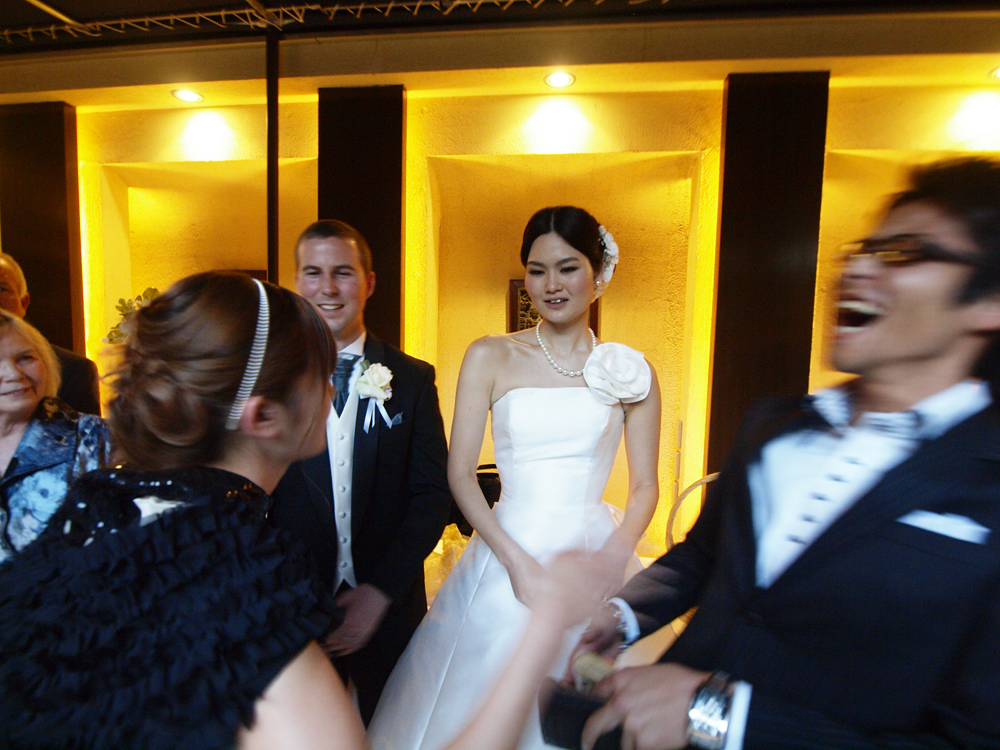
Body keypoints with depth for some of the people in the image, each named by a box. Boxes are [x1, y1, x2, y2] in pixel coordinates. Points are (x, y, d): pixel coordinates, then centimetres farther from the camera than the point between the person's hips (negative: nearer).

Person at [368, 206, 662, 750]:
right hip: (506, 553, 0)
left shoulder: (631, 372, 2)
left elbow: (644, 486, 5)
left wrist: (617, 551, -13)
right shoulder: (490, 357, -2)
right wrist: (516, 560, -12)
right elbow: (460, 474, -4)